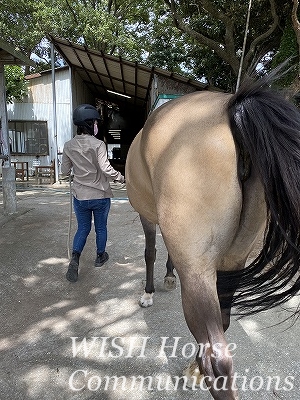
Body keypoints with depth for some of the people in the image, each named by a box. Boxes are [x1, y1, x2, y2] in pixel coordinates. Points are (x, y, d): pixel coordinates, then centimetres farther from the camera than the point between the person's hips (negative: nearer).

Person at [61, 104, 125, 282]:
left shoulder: (69, 146, -2)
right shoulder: (98, 144, -16)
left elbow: (65, 171, 5)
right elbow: (106, 169, -24)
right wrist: (121, 178, -9)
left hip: (80, 196, 3)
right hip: (100, 195, -3)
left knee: (83, 228, 17)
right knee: (101, 228, 17)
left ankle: (75, 258, -2)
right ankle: (100, 256, 35)